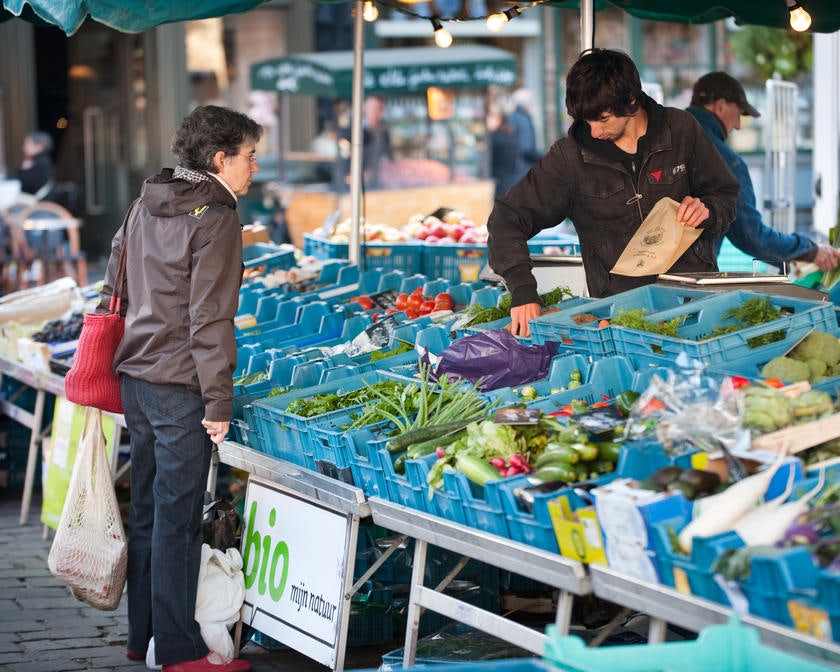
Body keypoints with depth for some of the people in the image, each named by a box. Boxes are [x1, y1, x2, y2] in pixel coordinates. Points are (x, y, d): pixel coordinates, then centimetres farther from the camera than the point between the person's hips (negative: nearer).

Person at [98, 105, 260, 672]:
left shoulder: (144, 207, 12)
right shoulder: (215, 222, -14)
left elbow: (115, 283, 18)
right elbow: (209, 321, -17)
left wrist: (118, 360, 24)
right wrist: (219, 401, -15)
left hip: (136, 376, 9)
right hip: (179, 385, -8)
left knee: (147, 509, 15)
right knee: (177, 517, -3)